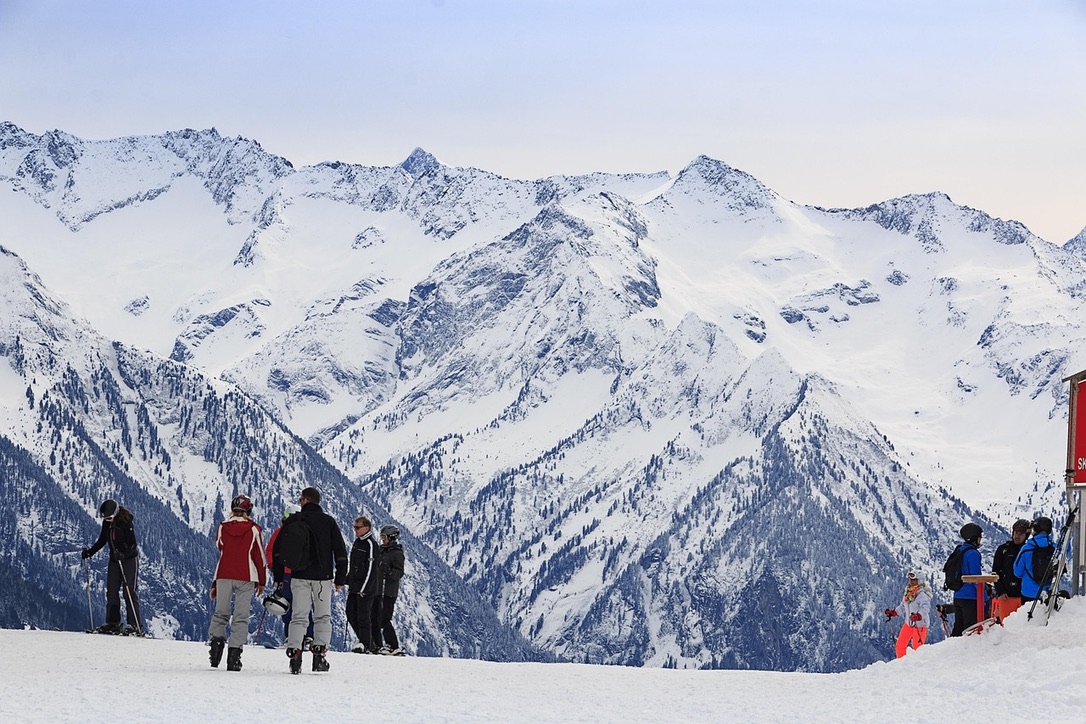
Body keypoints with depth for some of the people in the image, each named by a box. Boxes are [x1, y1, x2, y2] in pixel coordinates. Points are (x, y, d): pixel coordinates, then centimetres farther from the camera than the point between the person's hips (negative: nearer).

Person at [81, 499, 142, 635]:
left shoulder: (126, 523, -20)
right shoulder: (106, 523, 1)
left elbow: (133, 544, -23)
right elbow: (102, 540, 14)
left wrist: (123, 554, -39)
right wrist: (90, 552, 4)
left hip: (129, 559, -7)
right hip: (114, 560, 7)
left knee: (129, 592, -11)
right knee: (111, 591, 2)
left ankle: (135, 626, -12)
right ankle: (113, 623, 6)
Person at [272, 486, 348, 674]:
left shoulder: (292, 521, 4)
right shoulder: (328, 521, 4)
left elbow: (278, 550, 5)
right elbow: (340, 551, 3)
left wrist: (278, 577, 12)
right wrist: (340, 578, 8)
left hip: (299, 576, 0)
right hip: (322, 577, 0)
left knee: (298, 616, 3)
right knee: (323, 616, 6)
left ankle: (294, 653, -9)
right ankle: (319, 655, -5)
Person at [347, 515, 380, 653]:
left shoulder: (370, 544, -12)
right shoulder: (357, 543, 15)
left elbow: (371, 568, -16)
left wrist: (364, 588, -19)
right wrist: (349, 582, 17)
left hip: (366, 589, -9)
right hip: (354, 587, 9)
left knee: (363, 616, -6)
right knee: (351, 614, 9)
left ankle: (366, 644, -1)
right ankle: (364, 641, 17)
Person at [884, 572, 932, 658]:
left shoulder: (922, 594, -17)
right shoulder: (907, 593, 8)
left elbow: (925, 608, -31)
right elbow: (902, 607, 21)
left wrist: (918, 616, -47)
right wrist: (893, 612, 11)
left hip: (920, 624, -8)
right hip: (908, 624, 8)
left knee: (917, 648, -6)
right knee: (900, 646, 11)